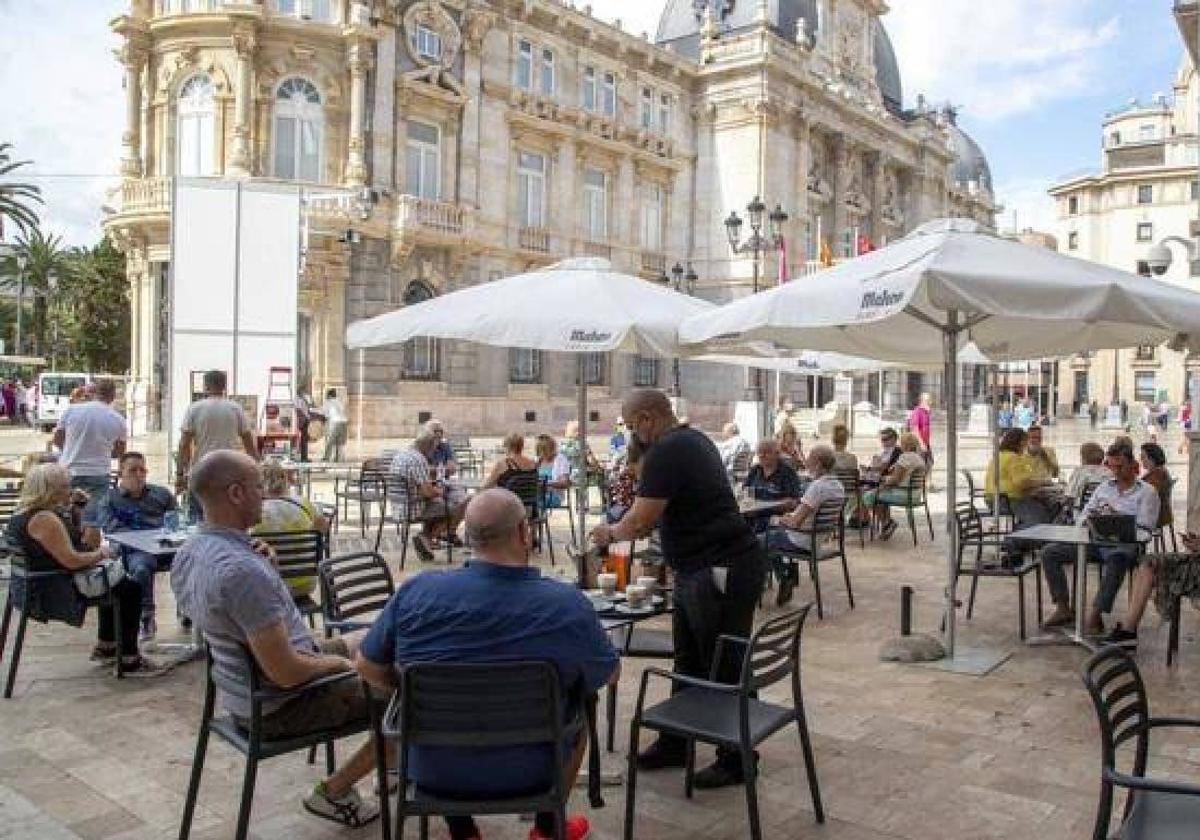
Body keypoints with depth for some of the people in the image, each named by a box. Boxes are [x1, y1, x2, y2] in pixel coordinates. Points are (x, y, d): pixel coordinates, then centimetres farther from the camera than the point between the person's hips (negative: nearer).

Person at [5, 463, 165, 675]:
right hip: (54, 593, -11)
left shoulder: (24, 512, 10)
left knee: (116, 582, 25)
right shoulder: (44, 519, -24)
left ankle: (105, 647, 32)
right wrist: (100, 554, -11)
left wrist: (76, 509, 5)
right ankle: (129, 661, -3)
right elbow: (72, 561, -29)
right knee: (130, 589, -7)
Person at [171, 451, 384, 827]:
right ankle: (334, 792, 10)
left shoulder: (187, 555, -2)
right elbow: (286, 673, -31)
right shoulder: (243, 571, -33)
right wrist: (336, 663, -12)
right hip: (281, 706, -10)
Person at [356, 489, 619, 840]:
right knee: (577, 709, 28)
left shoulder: (416, 591, -17)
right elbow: (609, 674, -3)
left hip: (432, 771, 1)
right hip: (528, 772, -1)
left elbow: (368, 668, -2)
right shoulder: (568, 604, -21)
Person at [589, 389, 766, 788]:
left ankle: (736, 760, 16)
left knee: (724, 671, 2)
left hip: (722, 572, -11)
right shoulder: (693, 439, 13)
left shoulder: (667, 452, -19)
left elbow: (640, 521, -19)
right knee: (688, 665, 18)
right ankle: (674, 744, 30)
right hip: (699, 571, 11)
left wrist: (610, 533, 0)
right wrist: (631, 527, 16)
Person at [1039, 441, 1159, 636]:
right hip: (1095, 540, 6)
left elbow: (1143, 529, -6)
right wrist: (1089, 522, -2)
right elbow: (1085, 514, 21)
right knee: (1049, 553, -11)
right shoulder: (1104, 487, 23)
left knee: (1116, 559, -42)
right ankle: (1063, 608, -9)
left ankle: (1094, 615, -41)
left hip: (1124, 544, -6)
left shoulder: (1147, 492, 6)